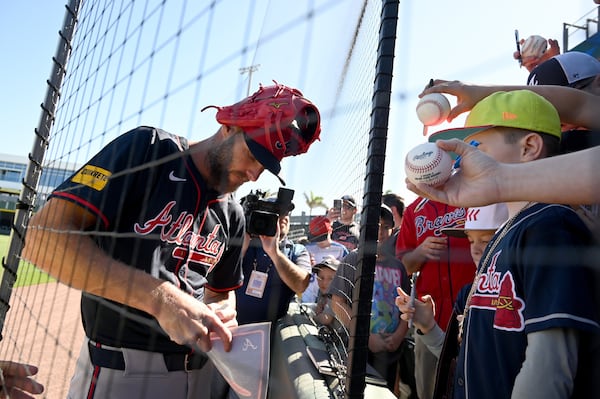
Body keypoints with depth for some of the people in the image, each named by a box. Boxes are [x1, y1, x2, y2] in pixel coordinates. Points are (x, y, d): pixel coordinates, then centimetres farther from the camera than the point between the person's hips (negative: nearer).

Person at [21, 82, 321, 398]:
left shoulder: (232, 214, 5)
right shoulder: (147, 148, -11)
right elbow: (42, 238, -20)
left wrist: (223, 313, -7)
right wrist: (161, 297, -28)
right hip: (120, 369, -5)